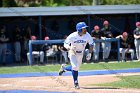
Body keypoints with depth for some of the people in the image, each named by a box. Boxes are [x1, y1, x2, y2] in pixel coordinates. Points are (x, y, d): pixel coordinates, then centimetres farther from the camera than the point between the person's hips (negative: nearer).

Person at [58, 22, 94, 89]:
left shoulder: (87, 35, -18)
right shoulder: (73, 36, -26)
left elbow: (91, 44, -3)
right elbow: (65, 44, -17)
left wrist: (90, 54, -12)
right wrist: (70, 48, -38)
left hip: (80, 54, 4)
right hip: (72, 53, -4)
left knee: (76, 68, 14)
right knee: (75, 67, -19)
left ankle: (64, 67, 43)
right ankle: (76, 83, -2)